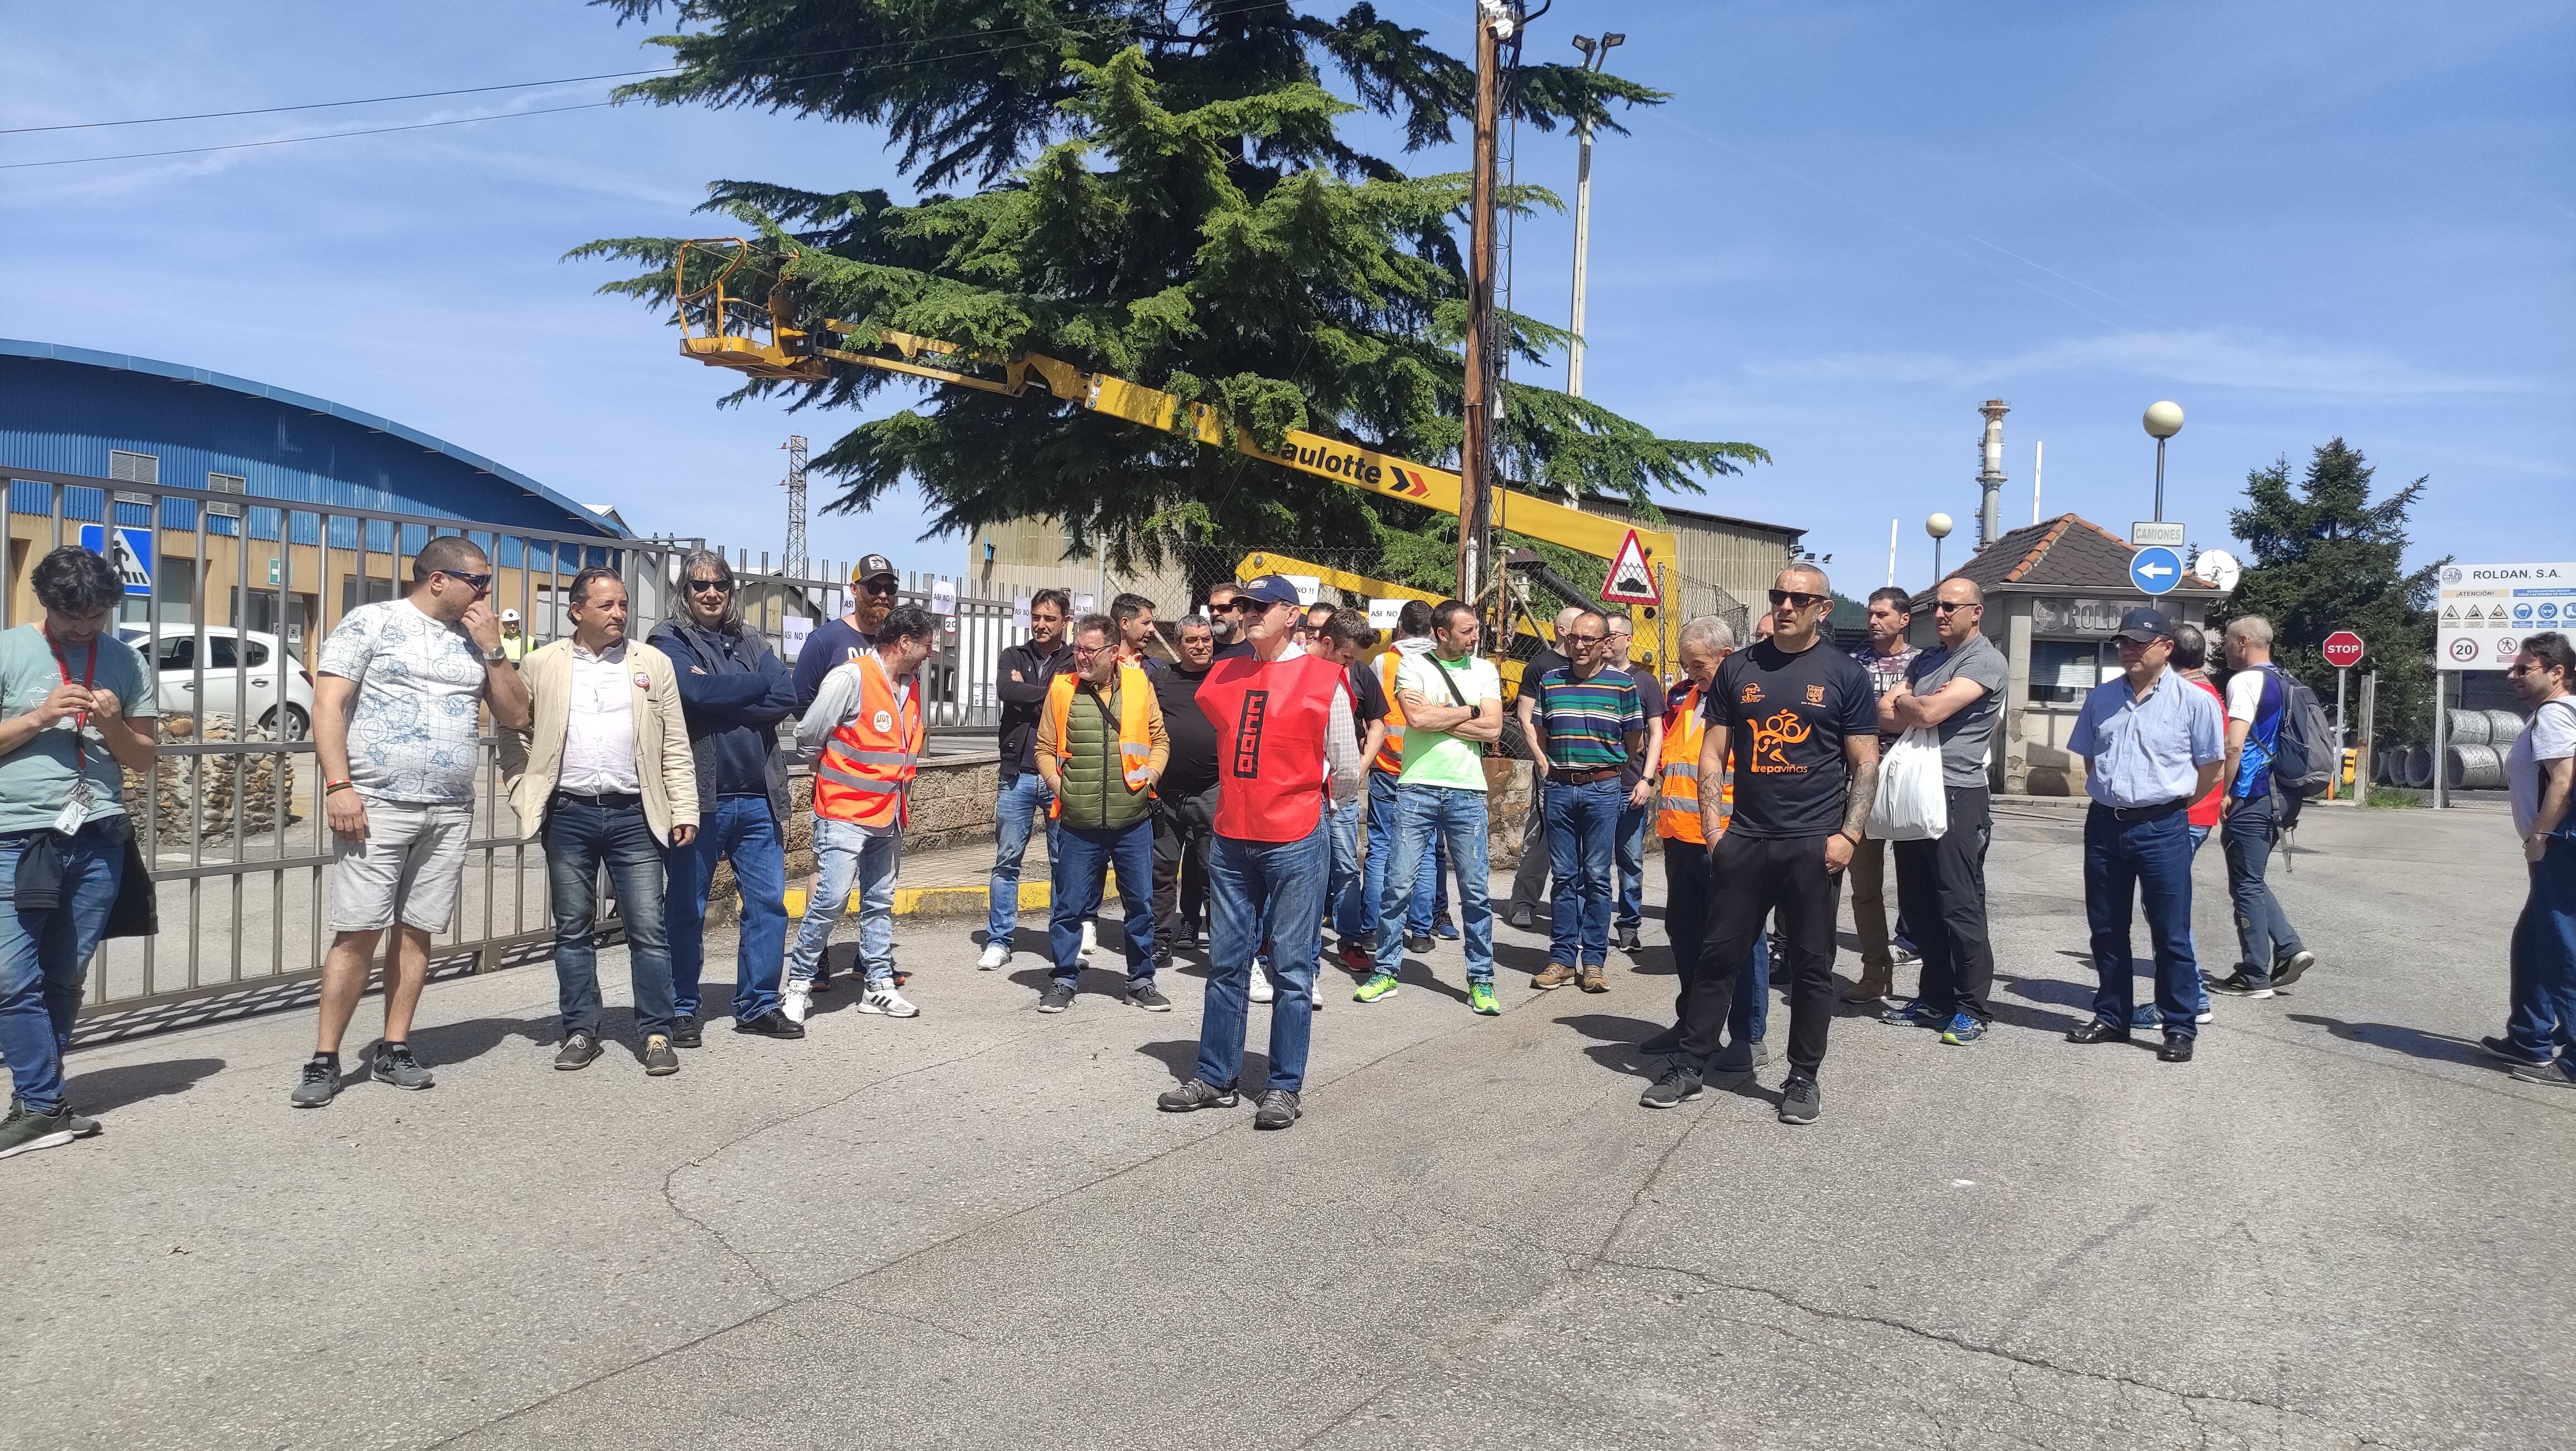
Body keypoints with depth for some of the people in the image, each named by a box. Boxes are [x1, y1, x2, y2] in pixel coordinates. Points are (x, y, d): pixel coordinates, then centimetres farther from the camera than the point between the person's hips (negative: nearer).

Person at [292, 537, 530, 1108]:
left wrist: (493, 649, 0)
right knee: (358, 931, -5)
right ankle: (324, 1060, 4)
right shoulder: (371, 623, 0)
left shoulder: (478, 641, 14)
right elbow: (327, 705, -6)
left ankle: (393, 1050, 17)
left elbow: (516, 715, 12)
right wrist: (338, 786, -15)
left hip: (451, 813, 5)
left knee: (416, 930, 8)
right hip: (377, 804, -5)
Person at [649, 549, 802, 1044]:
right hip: (699, 797, -4)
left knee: (769, 903, 5)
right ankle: (681, 1010, 17)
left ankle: (759, 1005, 16)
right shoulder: (669, 641, 2)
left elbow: (787, 698, -3)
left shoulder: (753, 644, 15)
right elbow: (696, 692, -18)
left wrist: (720, 698, -12)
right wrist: (757, 685, -5)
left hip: (758, 798, 4)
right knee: (686, 909, 4)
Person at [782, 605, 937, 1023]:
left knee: (880, 904, 13)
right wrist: (833, 775, 4)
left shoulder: (911, 685, 7)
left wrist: (901, 800, 12)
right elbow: (808, 737, -11)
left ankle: (878, 986, 22)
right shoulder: (850, 678, -16)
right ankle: (799, 983, 7)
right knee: (830, 900, -8)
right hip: (845, 814, -7)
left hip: (888, 817, 7)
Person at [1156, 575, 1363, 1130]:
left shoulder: (1322, 680, -5)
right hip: (1231, 840, 5)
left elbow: (1347, 771, 3)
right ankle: (1217, 1079, 21)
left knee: (1292, 967, 2)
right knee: (1225, 964, 11)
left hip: (1295, 842, -5)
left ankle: (1286, 1087, 12)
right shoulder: (1225, 677, 9)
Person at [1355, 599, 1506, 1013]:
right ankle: (1386, 972, 13)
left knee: (1475, 890, 4)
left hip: (1467, 792, 2)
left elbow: (1492, 730, -4)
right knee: (1398, 884, 0)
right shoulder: (1413, 665, 2)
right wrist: (1469, 710, -4)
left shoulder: (1485, 671, 9)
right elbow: (1417, 718, -15)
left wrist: (1438, 716, -8)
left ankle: (1481, 980, 13)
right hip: (1418, 788, -2)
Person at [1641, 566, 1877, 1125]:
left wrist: (1848, 834, -9)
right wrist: (1712, 825, -1)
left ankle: (1803, 1078, 19)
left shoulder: (1846, 675, 2)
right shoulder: (1738, 669, 8)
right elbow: (1713, 752, 9)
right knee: (1718, 956, 6)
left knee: (1812, 965, 6)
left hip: (1814, 844, -2)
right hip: (1744, 841, 2)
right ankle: (1687, 1066, 15)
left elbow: (1865, 764, 2)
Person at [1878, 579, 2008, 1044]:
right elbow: (1883, 714, 8)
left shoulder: (1985, 660, -8)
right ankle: (1935, 998, 22)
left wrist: (1901, 702, 1)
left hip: (1958, 797, -8)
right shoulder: (1927, 658, 17)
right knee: (1919, 903, 12)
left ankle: (1972, 1008, 7)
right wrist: (1916, 709, -11)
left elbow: (1929, 711, -19)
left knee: (1960, 908, -3)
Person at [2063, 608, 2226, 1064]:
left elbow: (2210, 769, 0)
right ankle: (2111, 1017, 24)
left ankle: (2180, 1028, 10)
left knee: (2171, 935, 0)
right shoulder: (2102, 697, 9)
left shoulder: (2195, 701, -5)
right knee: (2106, 930, 12)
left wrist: (2171, 803, 4)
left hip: (2162, 829, -5)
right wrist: (2110, 793, 13)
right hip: (2104, 824, 5)